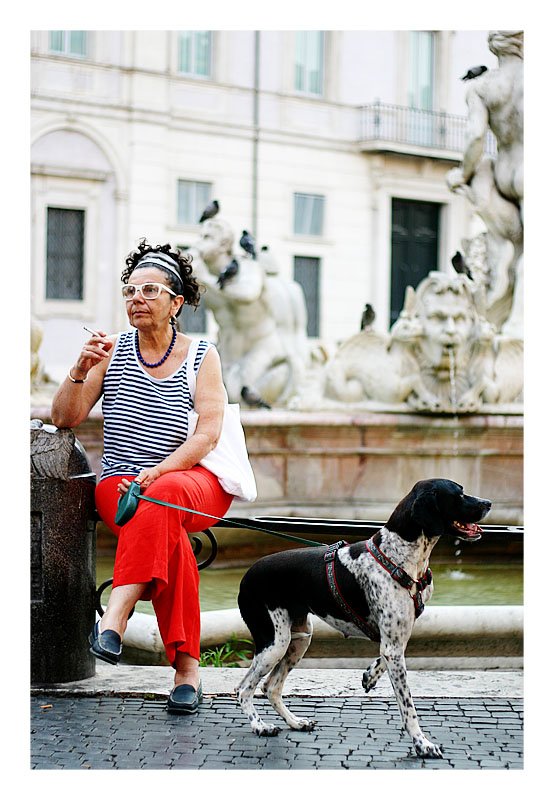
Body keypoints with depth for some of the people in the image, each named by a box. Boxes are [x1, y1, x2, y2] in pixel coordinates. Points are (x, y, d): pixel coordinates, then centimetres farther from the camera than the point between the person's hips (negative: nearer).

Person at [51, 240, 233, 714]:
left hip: (193, 481, -1)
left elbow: (207, 434, -6)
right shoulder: (112, 351, 10)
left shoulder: (202, 356, 5)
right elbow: (64, 419, 6)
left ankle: (114, 621, -46)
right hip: (120, 482, 1)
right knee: (168, 538, -33)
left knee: (161, 500, -39)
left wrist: (158, 471, -21)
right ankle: (186, 668, -33)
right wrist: (81, 370, -12)